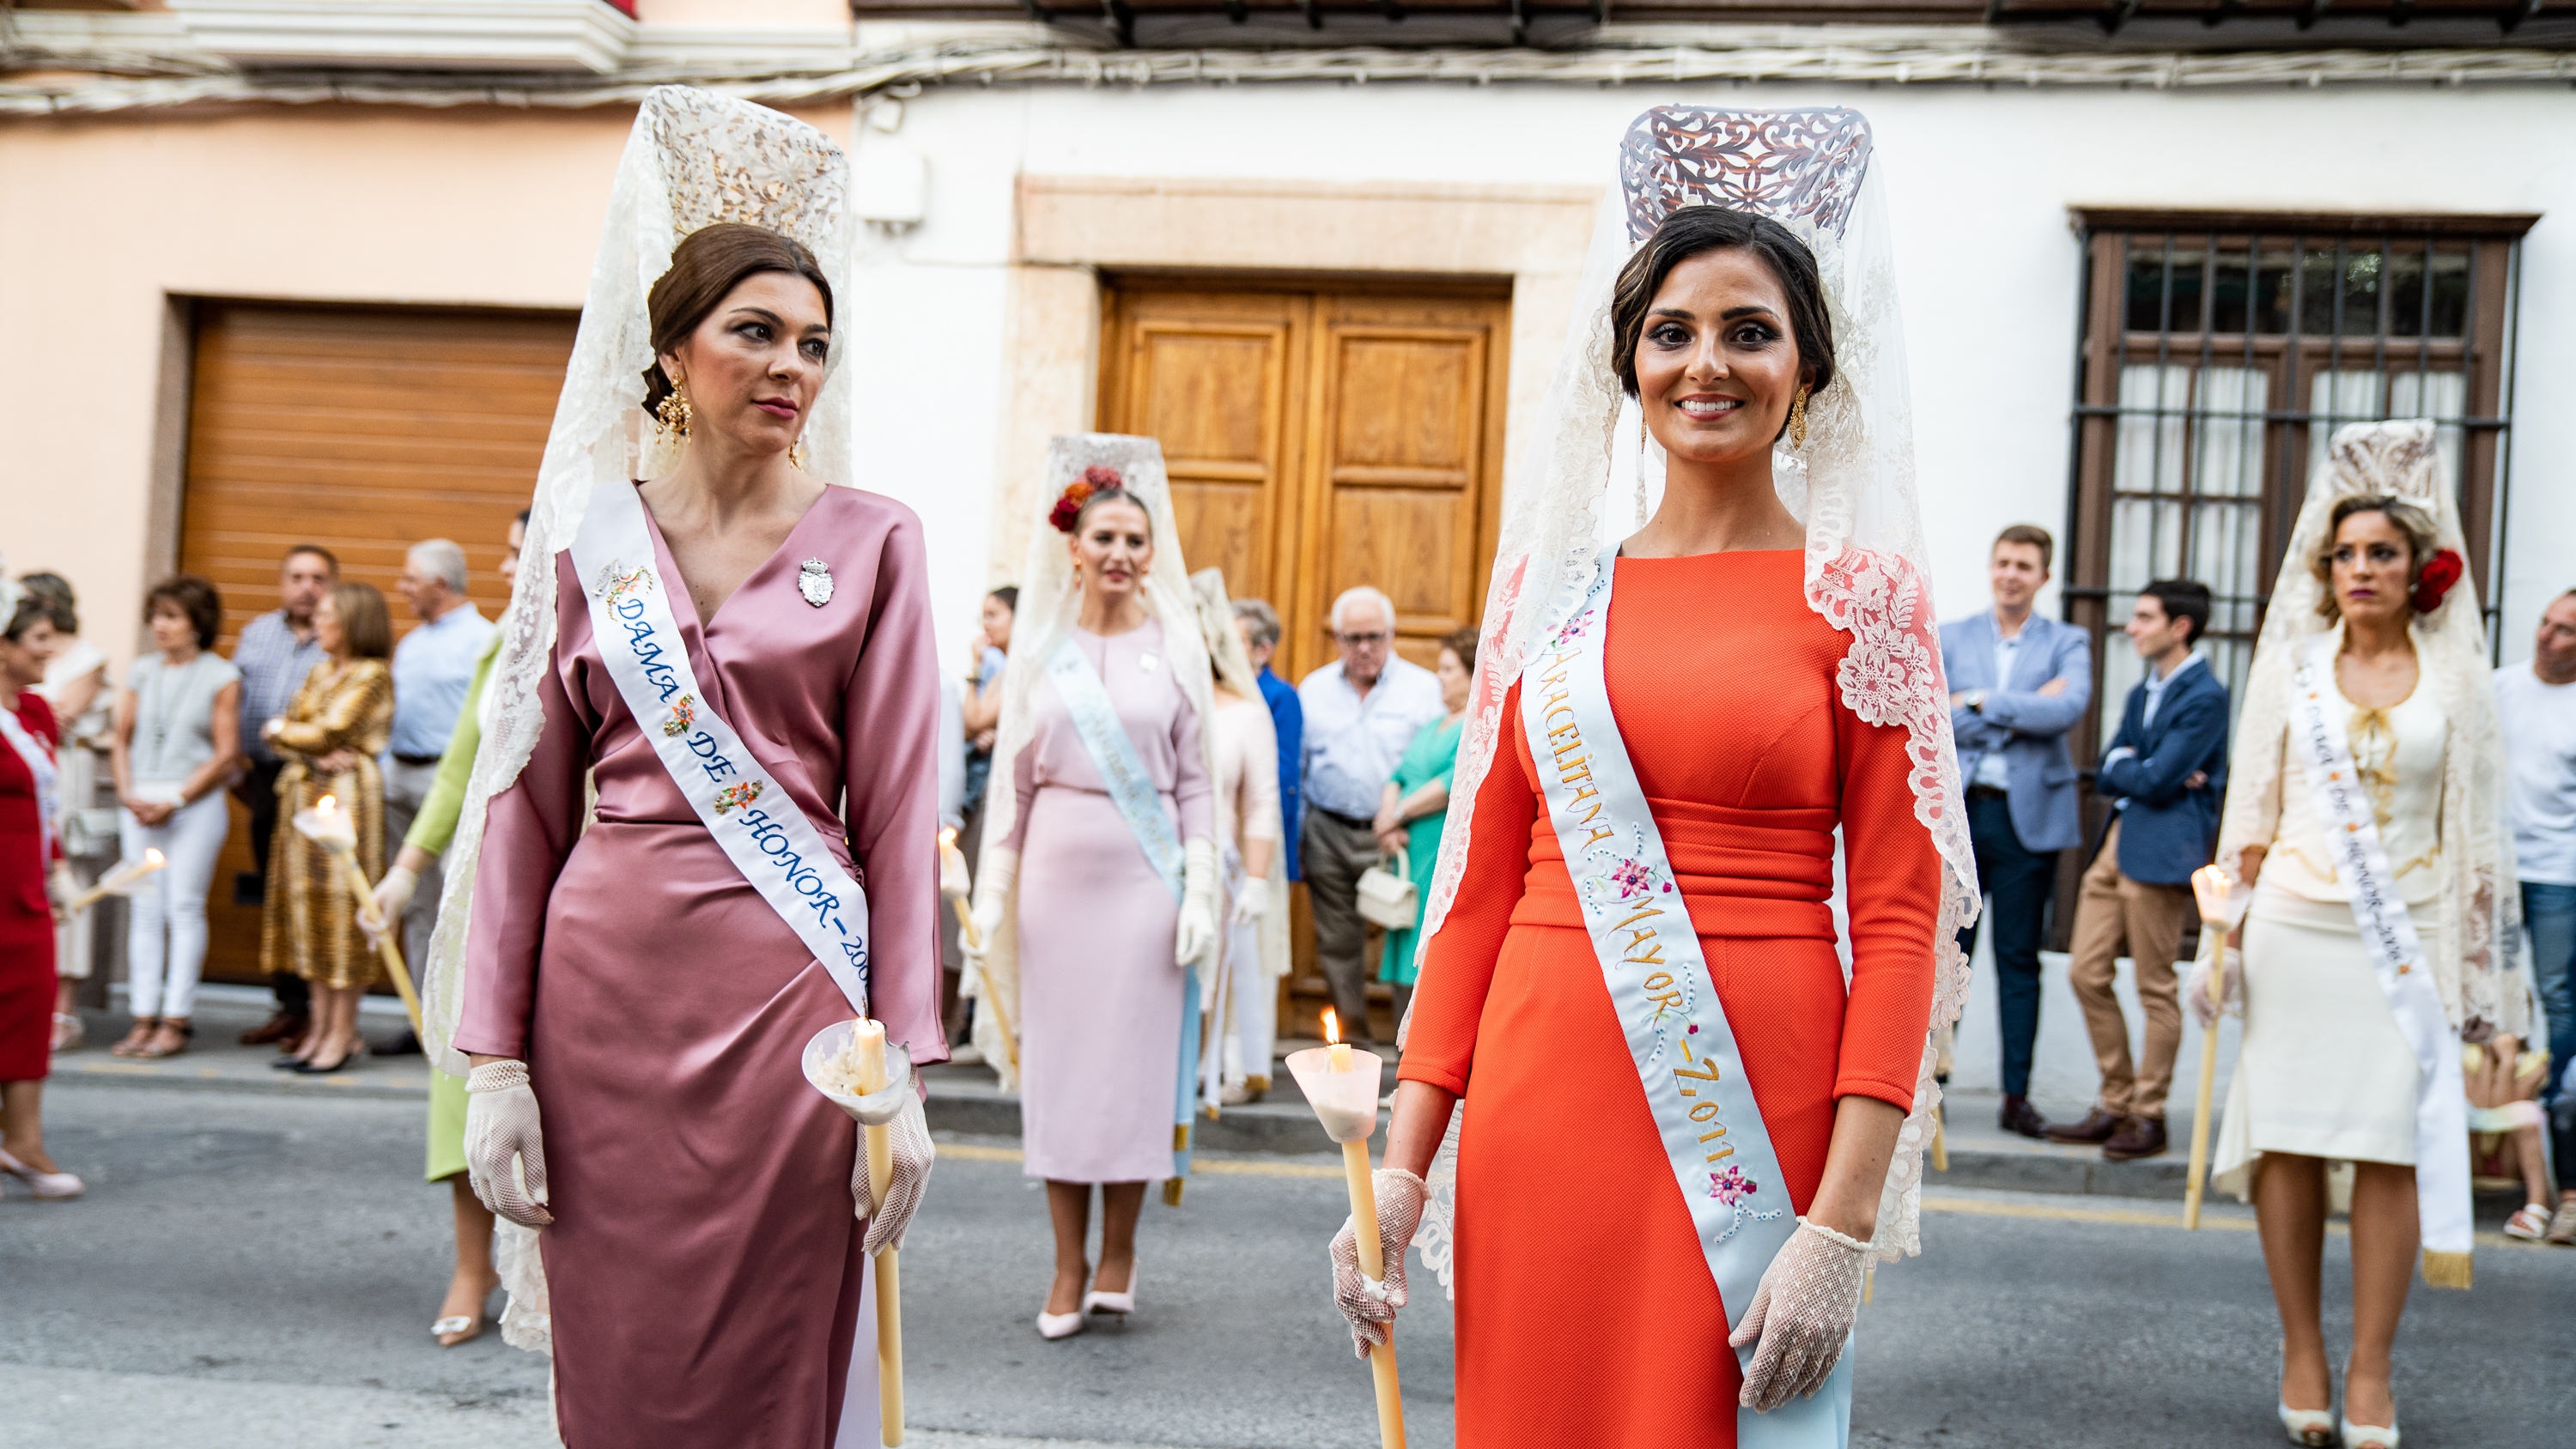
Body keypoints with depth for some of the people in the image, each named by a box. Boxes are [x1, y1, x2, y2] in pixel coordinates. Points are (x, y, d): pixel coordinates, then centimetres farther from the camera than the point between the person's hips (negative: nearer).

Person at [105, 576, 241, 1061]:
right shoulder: (143, 671, 12)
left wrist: (176, 799, -10)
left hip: (195, 803, -4)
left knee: (184, 907, -5)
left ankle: (176, 1021, -1)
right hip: (140, 802, 4)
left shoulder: (221, 676, -1)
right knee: (145, 909, 4)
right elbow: (121, 738, 13)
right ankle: (144, 1018, 7)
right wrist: (129, 793, -2)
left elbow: (226, 754, -5)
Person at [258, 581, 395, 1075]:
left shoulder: (372, 674, -6)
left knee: (342, 905, -7)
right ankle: (320, 1026, 11)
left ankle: (343, 1031, -2)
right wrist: (317, 754, -8)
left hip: (347, 794, -8)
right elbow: (285, 731, 12)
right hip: (304, 793, 8)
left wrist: (279, 730, 4)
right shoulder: (321, 671, 18)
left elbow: (327, 733, -12)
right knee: (307, 903, 6)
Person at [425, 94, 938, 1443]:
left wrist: (900, 1067, -5)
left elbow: (896, 814, 0)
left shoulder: (872, 542, 2)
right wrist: (494, 1061, 0)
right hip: (605, 980, 2)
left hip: (786, 987, -1)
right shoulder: (587, 537, 6)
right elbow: (527, 805, 6)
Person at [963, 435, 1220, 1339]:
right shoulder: (1042, 647, 7)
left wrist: (1200, 889, -4)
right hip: (1057, 870, 1)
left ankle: (1119, 1250, 15)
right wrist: (993, 888, 5)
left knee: (1134, 1058, 0)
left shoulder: (1174, 646, 3)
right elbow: (1015, 777, 10)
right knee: (1055, 1060, 2)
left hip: (1144, 875, -1)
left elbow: (1195, 780, 4)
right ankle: (1069, 1266, 11)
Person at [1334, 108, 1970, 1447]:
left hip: (1750, 1121, -3)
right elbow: (1479, 889, 7)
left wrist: (1844, 1222, -13)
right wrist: (1403, 1161, 1)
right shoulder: (1551, 585, 8)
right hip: (1538, 1113, 3)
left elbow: (1898, 922, -5)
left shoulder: (1860, 597, -1)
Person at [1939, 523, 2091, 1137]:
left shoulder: (2067, 643, 7)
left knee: (2019, 961, 4)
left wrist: (1982, 702, -12)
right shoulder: (1949, 638, 9)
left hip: (2028, 817, 0)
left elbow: (2069, 708, -12)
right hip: (1956, 812, 0)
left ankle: (2017, 1096, 9)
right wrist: (2025, 710, -10)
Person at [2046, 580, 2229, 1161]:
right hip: (2116, 842, 9)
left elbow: (2156, 780, -16)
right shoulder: (2141, 692, 19)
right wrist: (2138, 773, -7)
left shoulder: (2204, 696, -9)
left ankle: (2148, 1116, 9)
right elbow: (2107, 775, 12)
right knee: (2087, 974, 7)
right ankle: (2115, 1105, 17)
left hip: (2162, 850, -9)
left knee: (2156, 988, -1)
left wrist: (2124, 766, 2)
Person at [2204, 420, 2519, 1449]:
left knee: (2393, 1148, -3)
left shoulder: (2456, 678, 5)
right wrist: (2222, 937, 4)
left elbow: (2477, 832, 6)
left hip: (2407, 937, 0)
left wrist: (2486, 986, 3)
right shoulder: (2291, 662, 6)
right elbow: (2249, 806, 9)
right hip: (2295, 929, 1)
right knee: (2288, 1139, 1)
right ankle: (2301, 1354, 13)